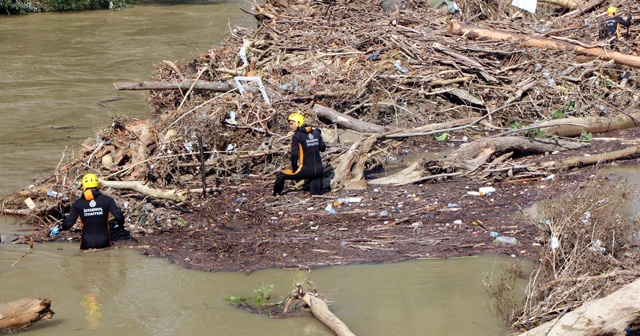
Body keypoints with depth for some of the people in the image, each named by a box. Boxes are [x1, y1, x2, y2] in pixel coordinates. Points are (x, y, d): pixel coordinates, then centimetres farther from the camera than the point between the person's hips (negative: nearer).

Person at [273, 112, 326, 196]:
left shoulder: (297, 136, -9)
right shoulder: (316, 133, 7)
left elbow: (294, 154, -15)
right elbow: (323, 148, 16)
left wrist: (294, 168, -1)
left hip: (306, 170, -5)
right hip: (319, 170, 5)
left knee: (280, 175, 9)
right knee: (316, 195, 14)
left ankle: (276, 195, 15)